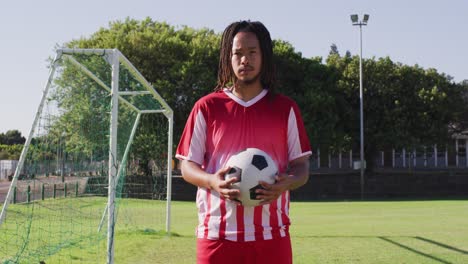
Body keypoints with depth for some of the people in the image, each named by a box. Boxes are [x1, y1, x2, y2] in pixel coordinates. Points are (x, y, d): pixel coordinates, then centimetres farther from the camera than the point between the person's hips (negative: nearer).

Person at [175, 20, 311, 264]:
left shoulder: (285, 108, 8)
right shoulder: (206, 107, 5)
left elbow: (301, 166, 8)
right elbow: (187, 164, 6)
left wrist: (285, 184, -15)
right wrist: (212, 181, -15)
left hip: (271, 234, 1)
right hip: (217, 233, -1)